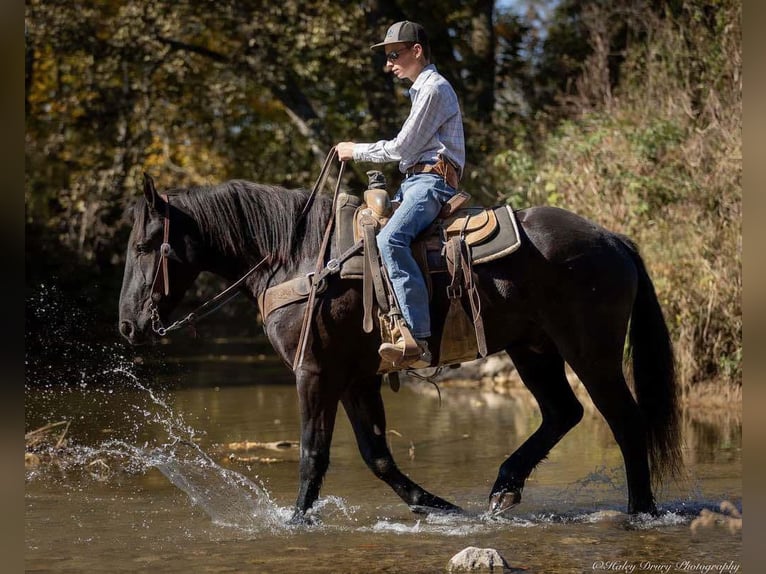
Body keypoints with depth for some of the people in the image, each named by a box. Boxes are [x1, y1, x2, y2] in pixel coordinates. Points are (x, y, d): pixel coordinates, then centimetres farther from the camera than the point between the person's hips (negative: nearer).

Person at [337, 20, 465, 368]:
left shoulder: (434, 88, -7)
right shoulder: (423, 90, 25)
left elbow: (402, 148, -10)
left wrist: (356, 151, 1)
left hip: (432, 181, -11)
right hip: (415, 180, 11)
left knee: (390, 239, -34)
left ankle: (417, 341, -45)